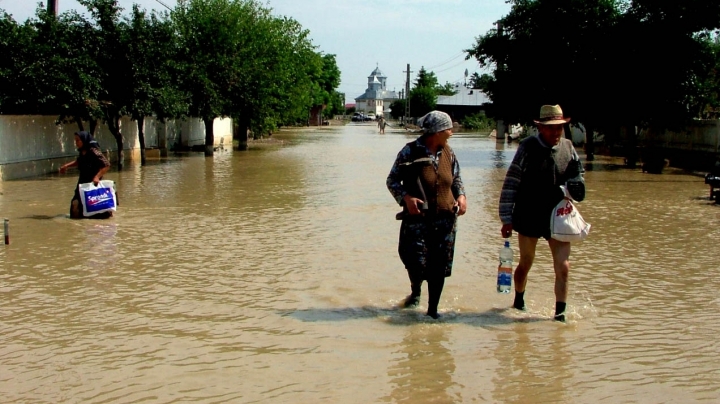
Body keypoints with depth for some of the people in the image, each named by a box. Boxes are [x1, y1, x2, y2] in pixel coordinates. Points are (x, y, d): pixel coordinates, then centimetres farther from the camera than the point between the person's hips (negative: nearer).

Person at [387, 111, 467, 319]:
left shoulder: (448, 153, 7)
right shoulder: (410, 151, -7)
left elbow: (456, 179, 20)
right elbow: (392, 180, -3)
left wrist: (461, 196, 0)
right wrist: (406, 197, -19)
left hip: (445, 219, 4)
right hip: (417, 218, -4)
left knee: (439, 266, 4)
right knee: (416, 263, -5)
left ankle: (433, 310, 18)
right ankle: (415, 292, 29)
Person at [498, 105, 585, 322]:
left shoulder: (568, 147, 2)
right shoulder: (528, 147, -10)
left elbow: (577, 179, 16)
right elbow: (510, 184, -9)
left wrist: (572, 190, -8)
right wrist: (507, 218, -10)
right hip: (528, 218, -2)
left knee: (563, 267, -5)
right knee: (525, 264, 14)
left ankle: (560, 313, 6)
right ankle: (519, 302, 37)